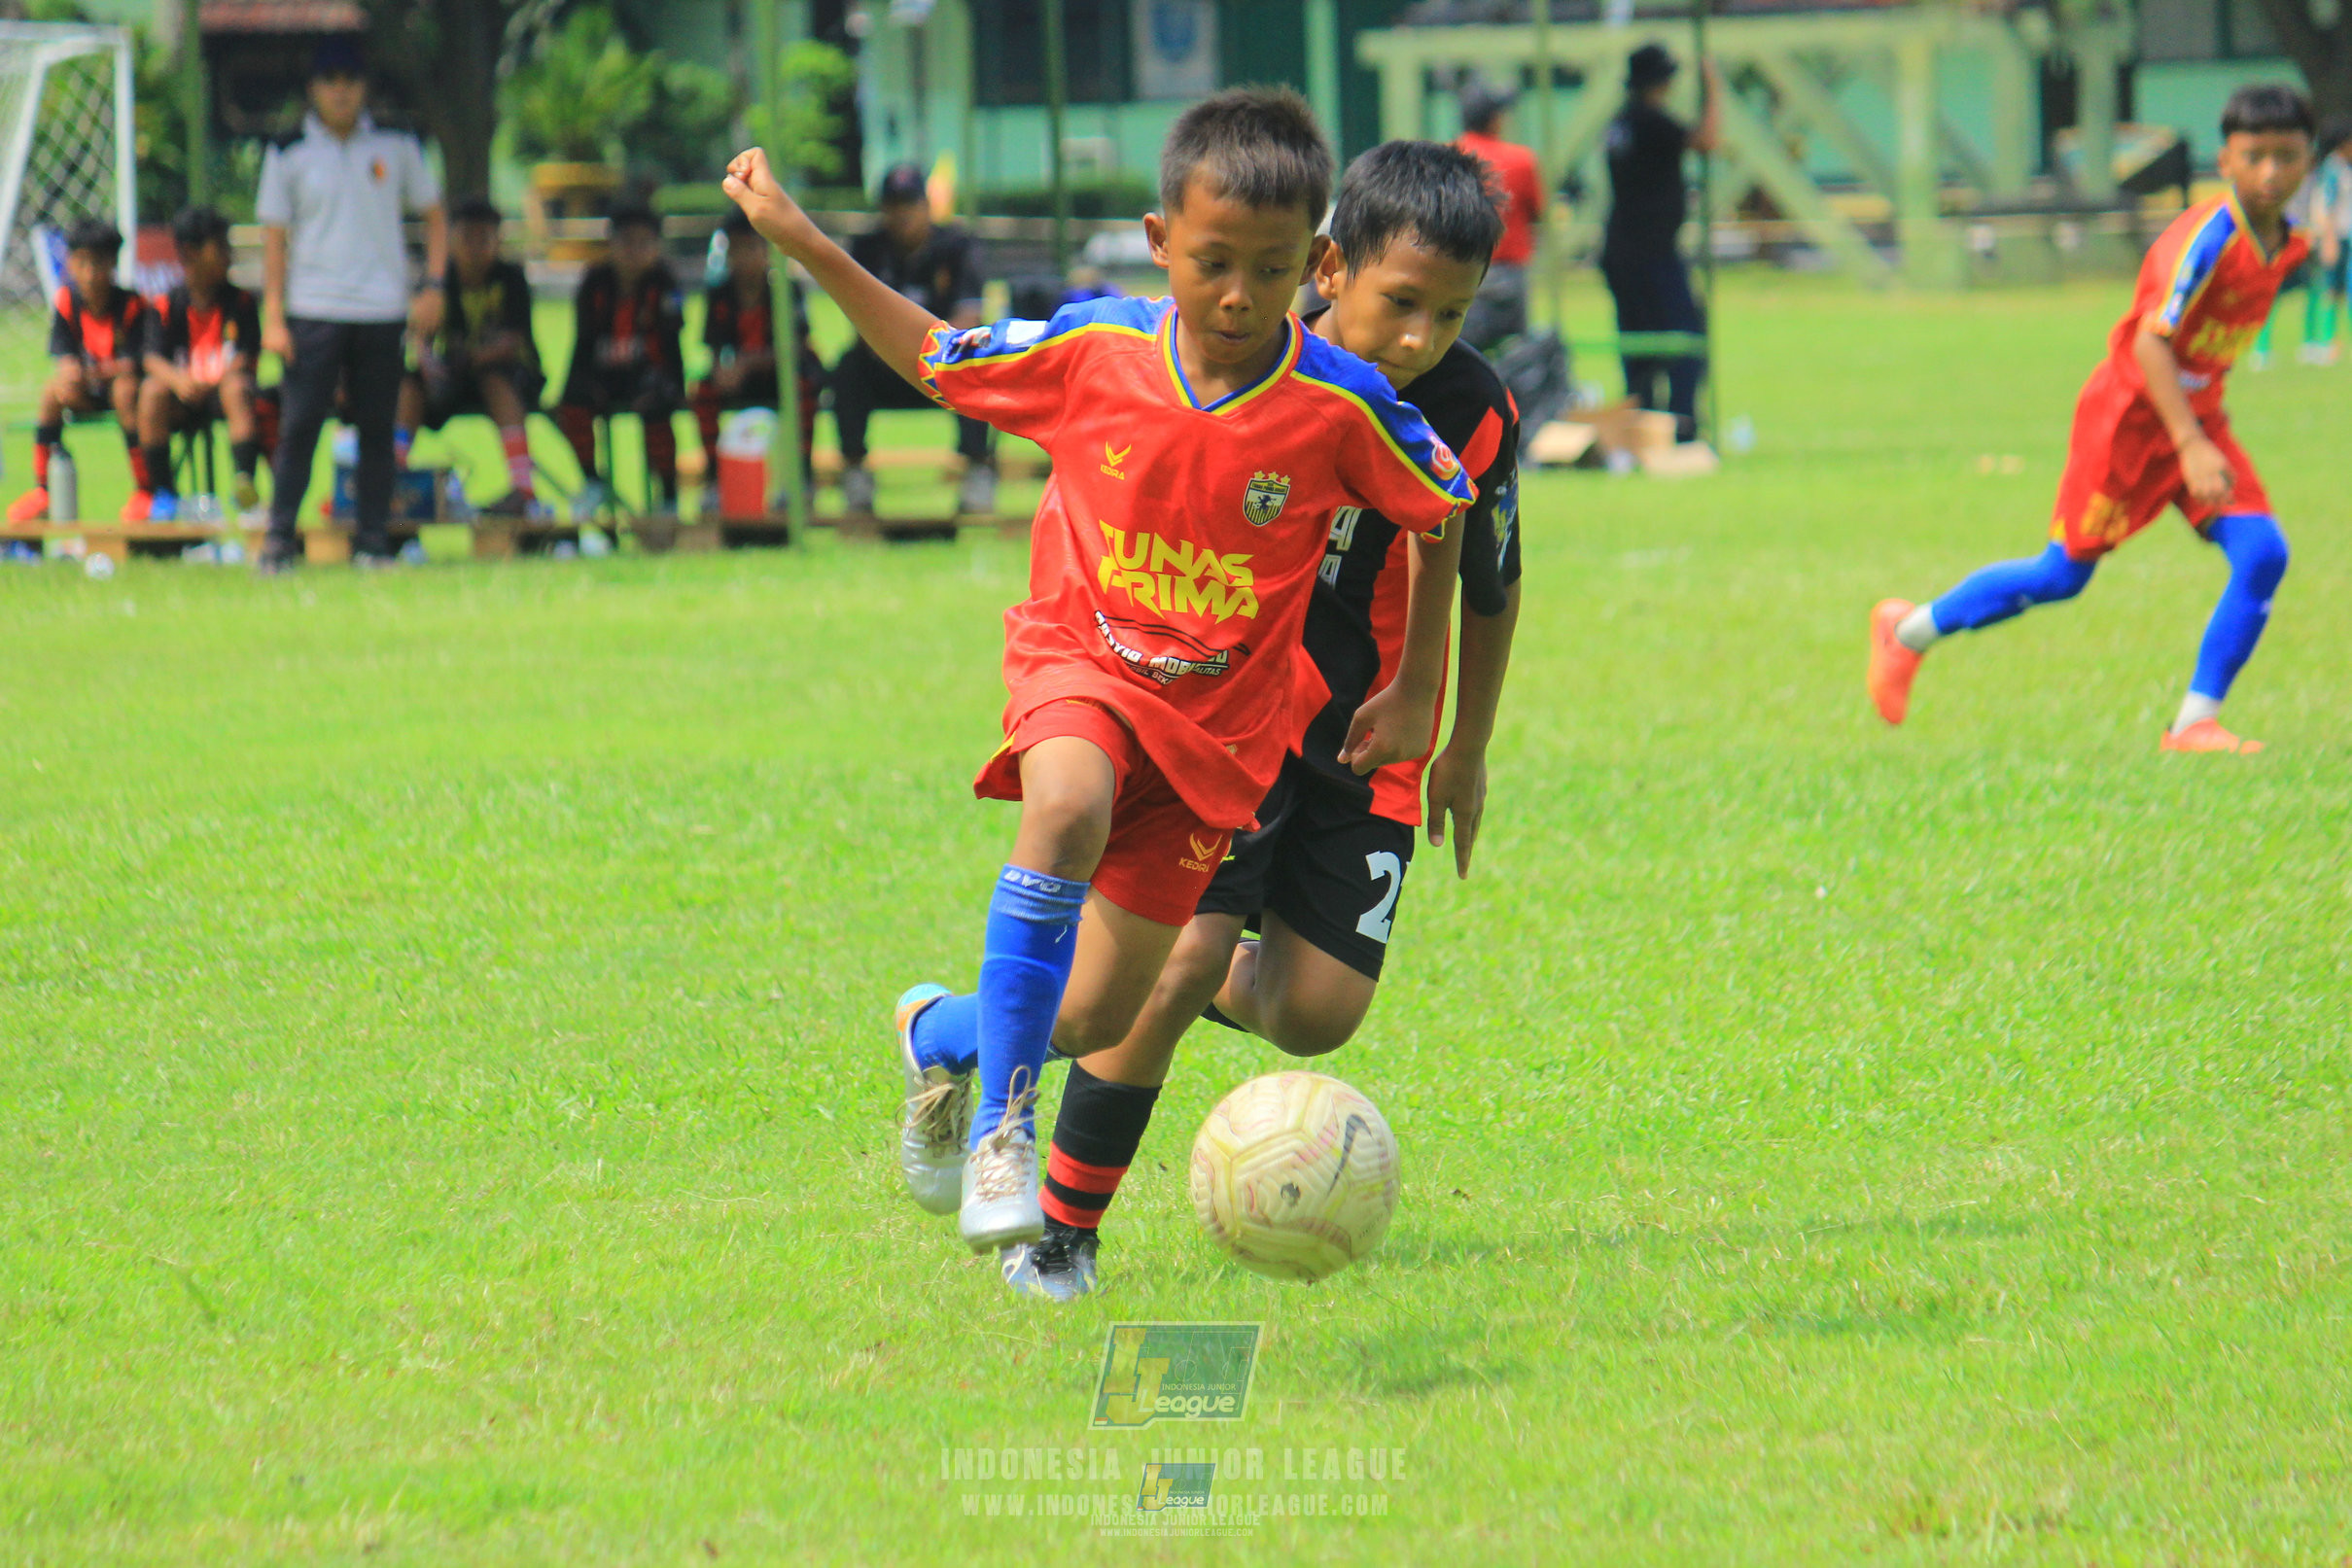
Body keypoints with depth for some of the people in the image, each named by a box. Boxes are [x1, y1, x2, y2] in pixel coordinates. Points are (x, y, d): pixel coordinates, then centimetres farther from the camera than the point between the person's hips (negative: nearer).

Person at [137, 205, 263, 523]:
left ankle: (245, 484, -40)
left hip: (221, 393, -1)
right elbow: (154, 359, -8)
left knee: (237, 388, -33)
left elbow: (246, 361, -5)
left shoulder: (241, 301, 2)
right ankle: (164, 491, -20)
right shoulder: (167, 307, 1)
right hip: (184, 402, 1)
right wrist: (177, 380, -30)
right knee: (153, 391, -29)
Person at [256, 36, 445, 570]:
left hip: (382, 312, 1)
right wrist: (273, 318, -2)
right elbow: (274, 238, 4)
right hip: (313, 311, -1)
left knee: (378, 430, 2)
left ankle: (373, 541, 7)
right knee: (299, 426, -7)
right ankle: (280, 538, -2)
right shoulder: (289, 155, 3)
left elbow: (434, 215, 14)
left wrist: (433, 287, 2)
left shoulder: (397, 148, 7)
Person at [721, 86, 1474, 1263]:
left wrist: (1415, 691, 4)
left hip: (1221, 715, 1)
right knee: (1068, 807, -38)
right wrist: (805, 246, 1)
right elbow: (936, 358, 8)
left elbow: (1444, 510, 4)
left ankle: (941, 1038, 39)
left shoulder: (1341, 407, -14)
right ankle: (1001, 1128, -29)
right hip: (1081, 661, -1)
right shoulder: (1092, 350, -10)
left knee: (1093, 1021, 2)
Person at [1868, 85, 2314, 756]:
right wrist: (2191, 447, -35)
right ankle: (1909, 630, 23)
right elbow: (2151, 341, -28)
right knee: (2065, 574, 3)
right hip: (2130, 411, -7)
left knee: (2263, 553, -12)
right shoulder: (2208, 237, -24)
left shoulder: (2289, 243, 1)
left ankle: (2196, 723, -6)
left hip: (2197, 416, 7)